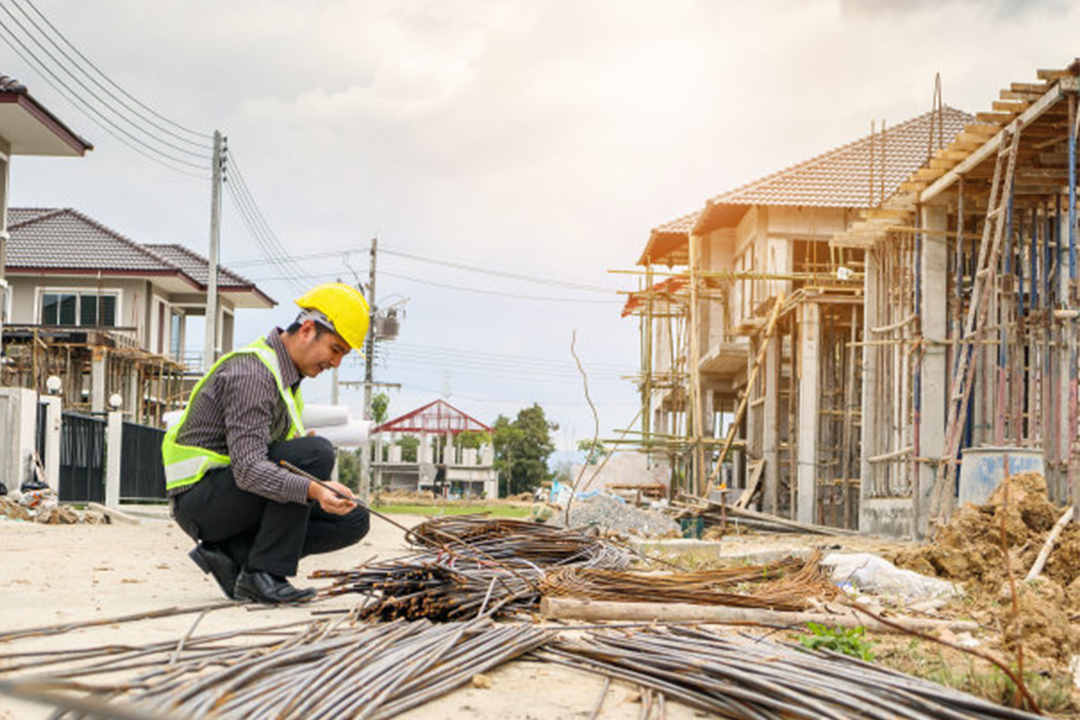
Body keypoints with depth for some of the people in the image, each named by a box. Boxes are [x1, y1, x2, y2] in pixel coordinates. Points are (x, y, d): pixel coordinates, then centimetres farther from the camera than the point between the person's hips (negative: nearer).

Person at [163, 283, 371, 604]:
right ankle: (262, 575, -21)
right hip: (199, 499, -9)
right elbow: (248, 468, -31)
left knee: (353, 521, -2)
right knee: (316, 452, -27)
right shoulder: (251, 372, -21)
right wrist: (314, 490, -44)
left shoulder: (285, 373, 12)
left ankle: (230, 553, -1)